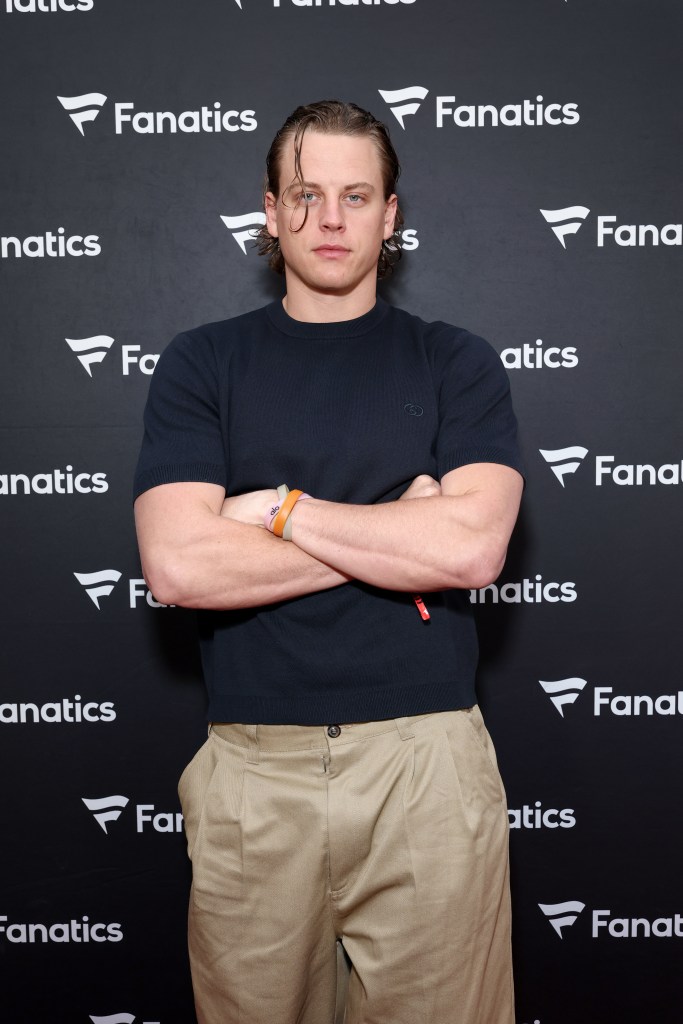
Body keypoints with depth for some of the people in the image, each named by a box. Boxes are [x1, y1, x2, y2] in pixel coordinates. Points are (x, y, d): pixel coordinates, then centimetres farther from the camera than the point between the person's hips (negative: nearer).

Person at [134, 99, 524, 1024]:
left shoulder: (456, 363, 5)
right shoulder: (201, 365, 5)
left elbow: (473, 547, -11)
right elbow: (177, 564, -9)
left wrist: (278, 510, -8)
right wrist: (400, 534, -8)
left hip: (427, 762, 0)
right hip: (254, 769, 1)